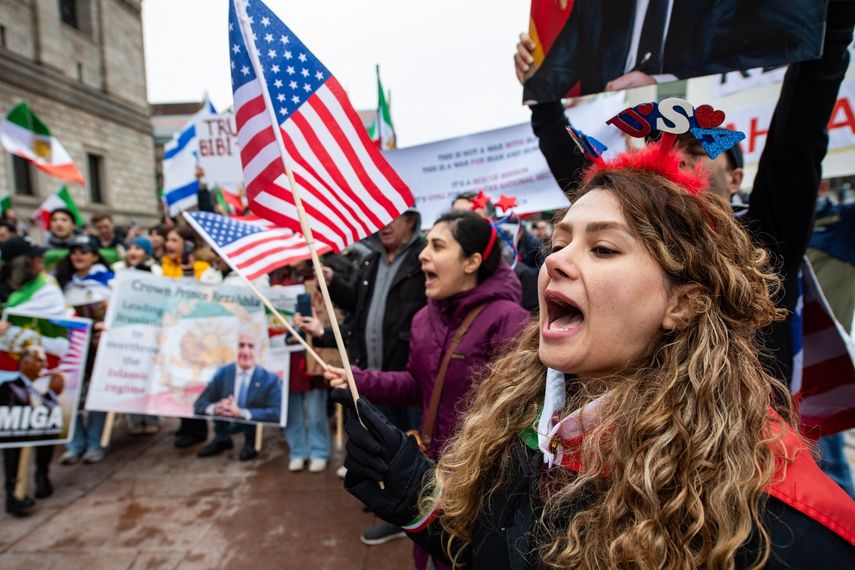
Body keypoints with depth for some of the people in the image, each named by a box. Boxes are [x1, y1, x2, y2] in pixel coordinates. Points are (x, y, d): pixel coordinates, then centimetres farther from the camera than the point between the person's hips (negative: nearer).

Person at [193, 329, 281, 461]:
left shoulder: (271, 379, -9)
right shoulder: (222, 373, 1)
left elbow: (276, 414, -21)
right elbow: (198, 405, -1)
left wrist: (242, 413, -31)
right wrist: (215, 408, -25)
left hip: (254, 425, -4)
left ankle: (251, 443, -2)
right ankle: (222, 440, 5)